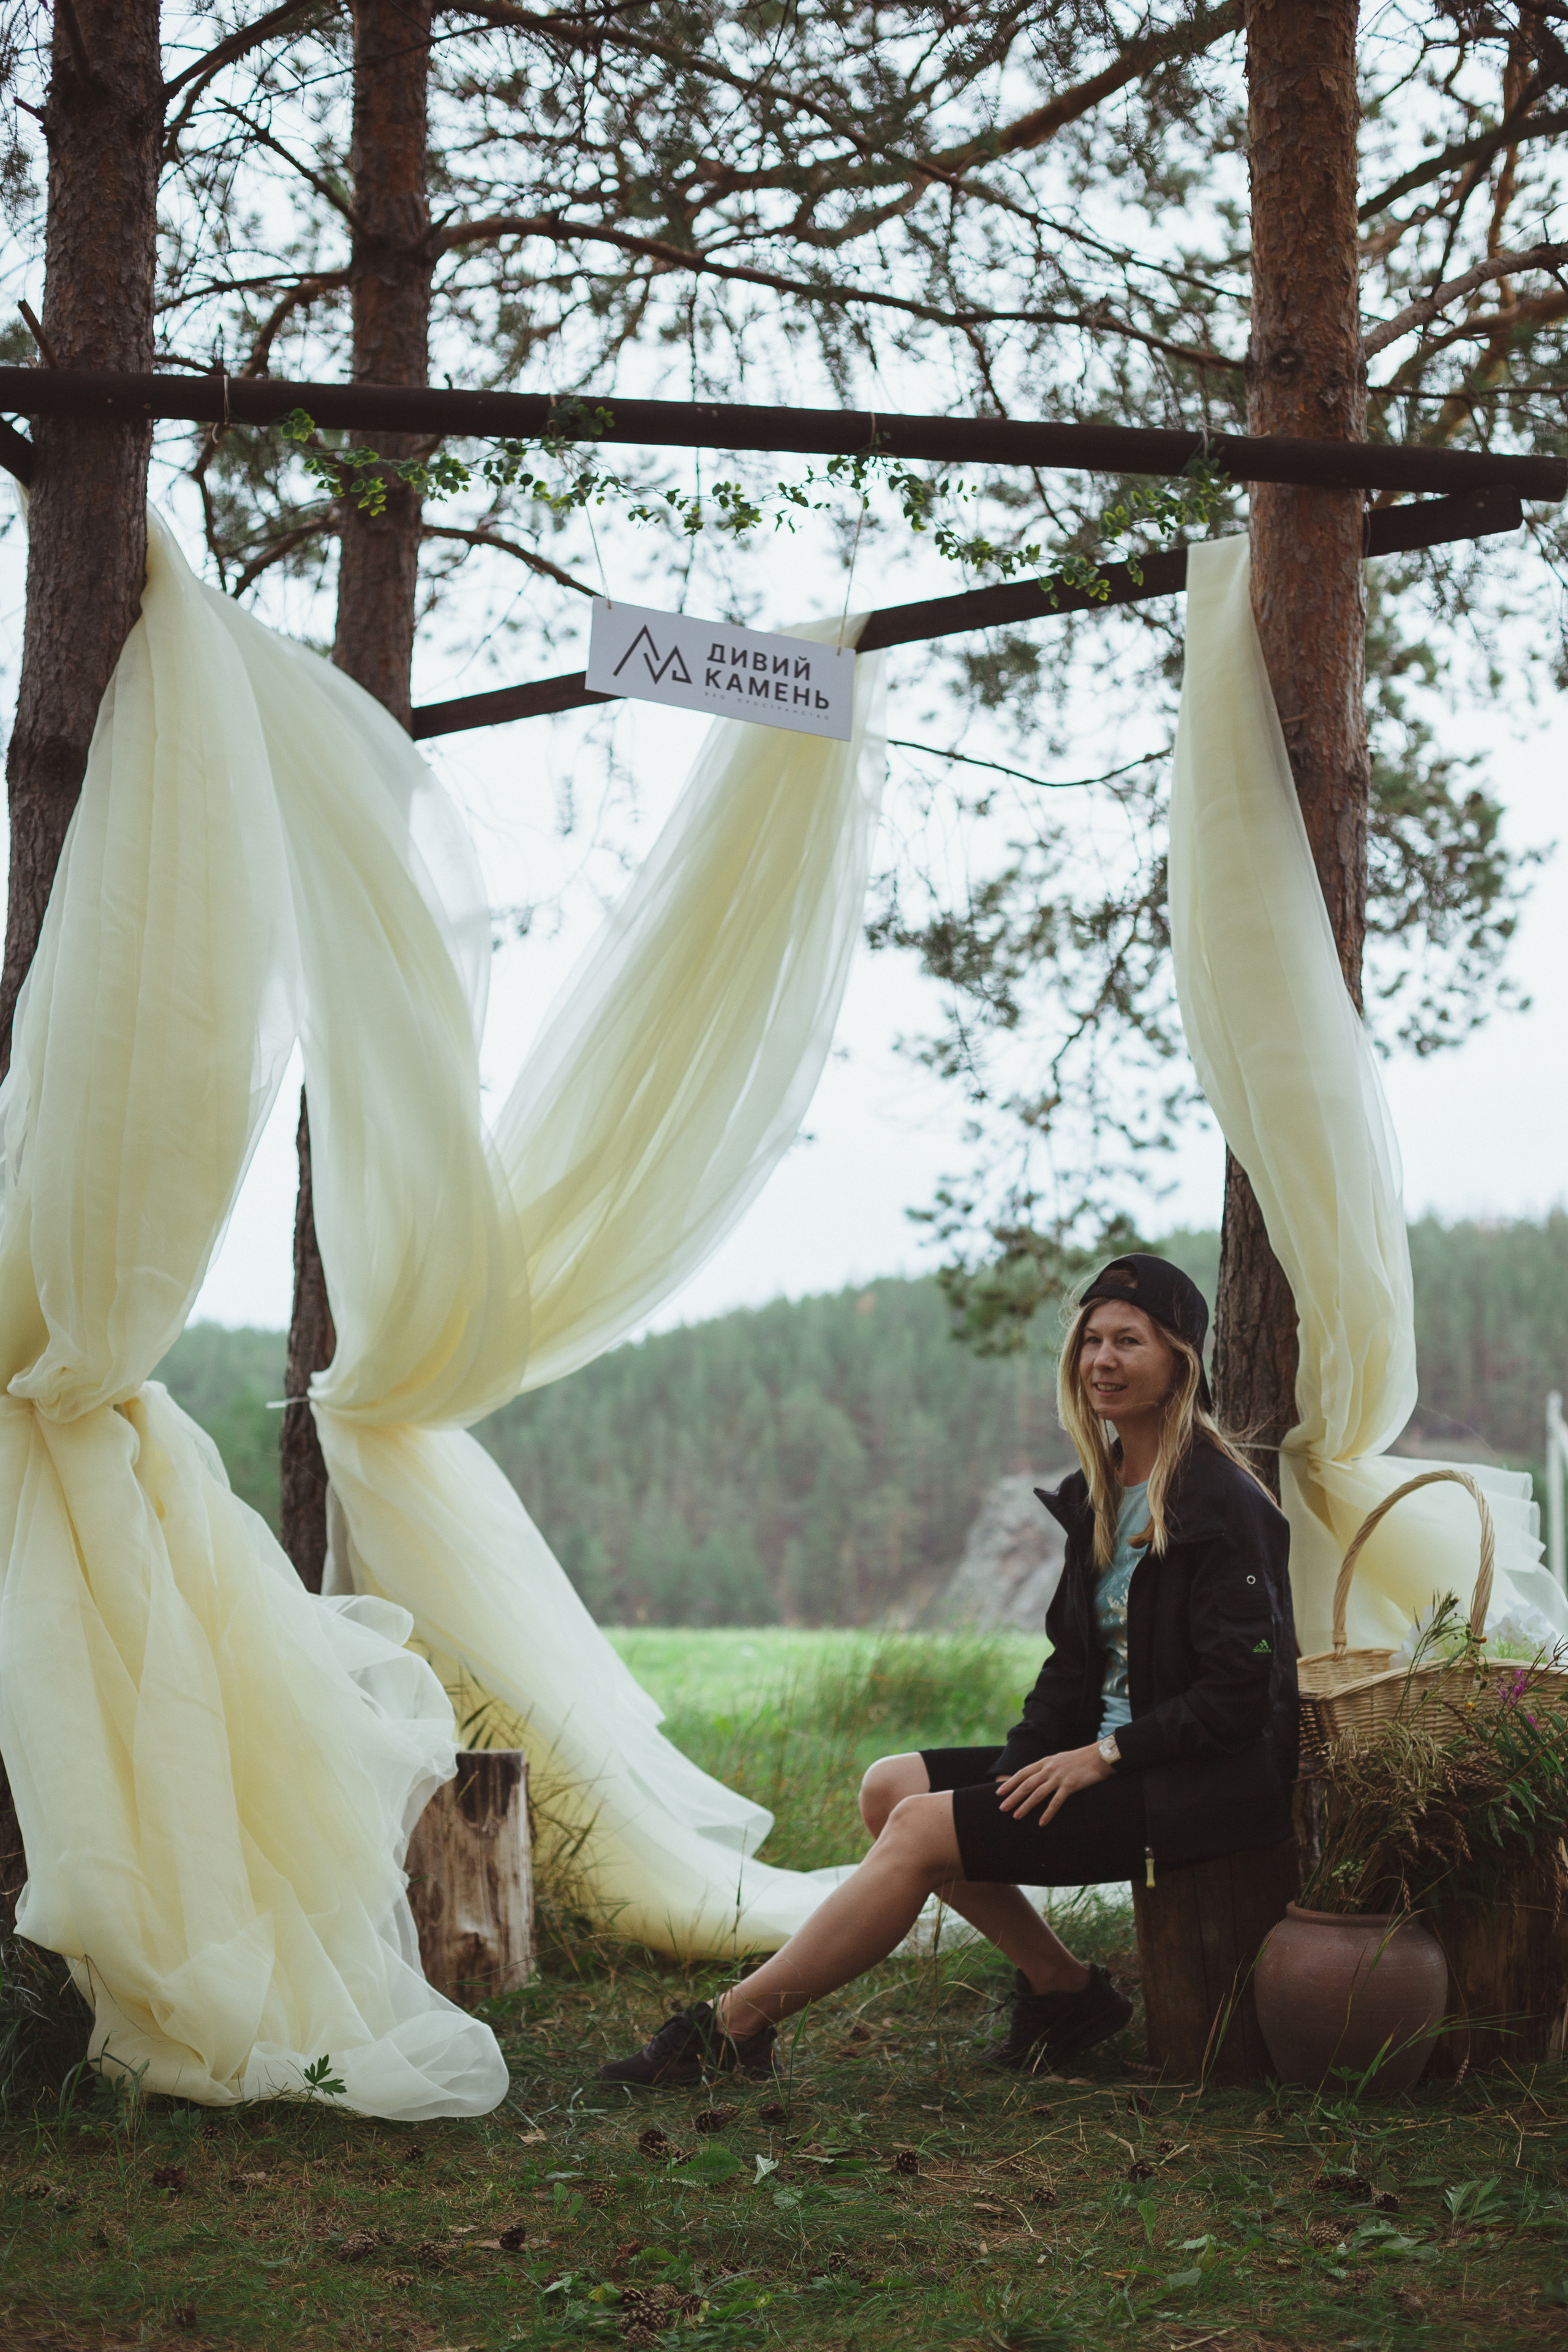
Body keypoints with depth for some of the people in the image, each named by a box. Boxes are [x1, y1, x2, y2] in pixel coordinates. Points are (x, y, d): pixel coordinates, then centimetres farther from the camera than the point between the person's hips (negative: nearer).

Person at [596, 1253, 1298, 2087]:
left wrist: (1105, 1754, -17)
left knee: (922, 1831, -18)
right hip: (1111, 1759, 9)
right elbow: (1075, 1664, 13)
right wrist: (1014, 1775, -2)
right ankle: (1062, 1986, 2)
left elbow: (1238, 1696, -18)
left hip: (1203, 1784, -9)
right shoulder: (1098, 1496, 12)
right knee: (891, 1786, -1)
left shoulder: (1220, 1505, -15)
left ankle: (733, 2025, -10)